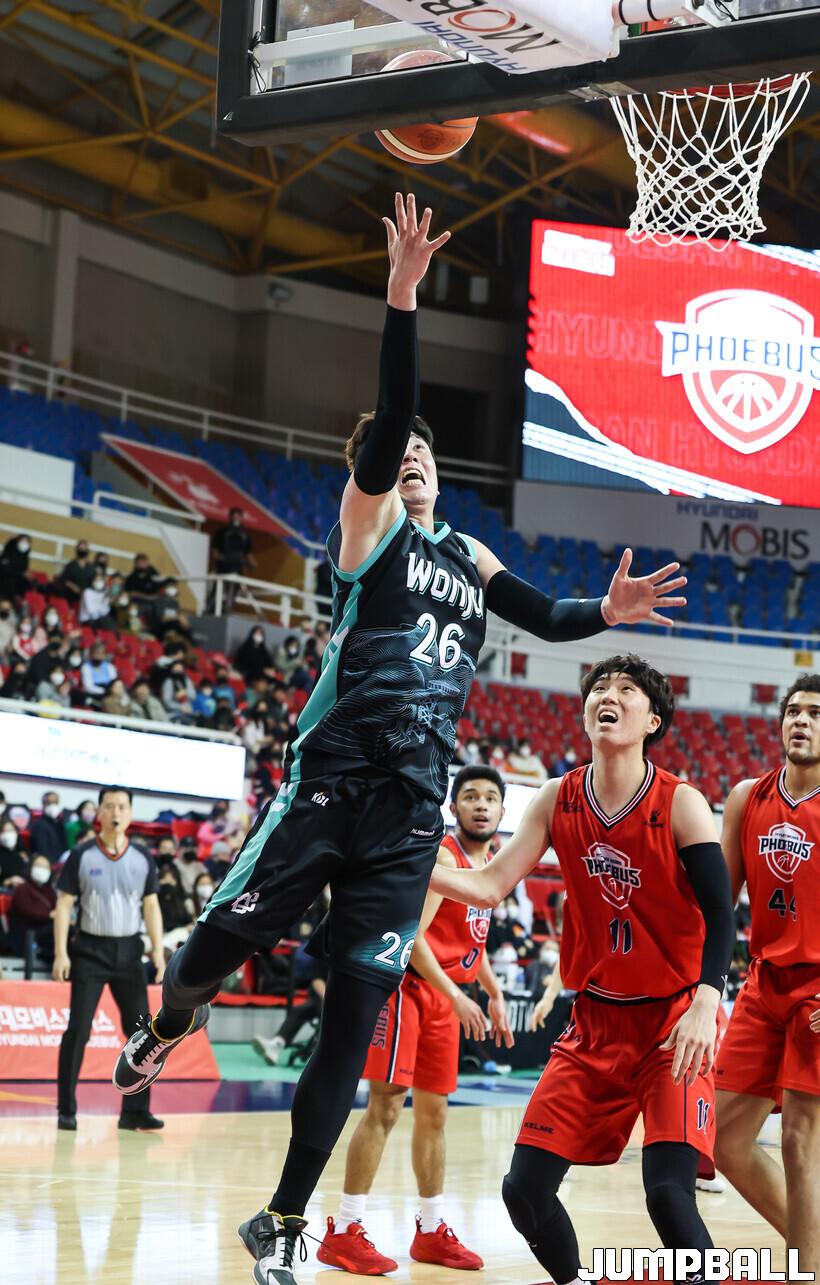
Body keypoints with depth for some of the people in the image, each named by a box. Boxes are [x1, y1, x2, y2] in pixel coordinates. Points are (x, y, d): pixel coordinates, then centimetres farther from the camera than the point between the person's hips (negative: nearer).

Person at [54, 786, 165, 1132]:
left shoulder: (143, 859, 6)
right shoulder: (81, 856, -2)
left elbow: (151, 906, 7)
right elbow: (64, 904, -2)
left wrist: (158, 951, -2)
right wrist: (60, 953, -10)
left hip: (128, 951, 3)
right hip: (90, 950, -3)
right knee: (78, 1030, -7)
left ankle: (135, 1110, 8)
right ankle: (66, 1110, 1)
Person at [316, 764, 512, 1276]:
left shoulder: (489, 864, 13)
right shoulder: (440, 856, -15)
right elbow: (409, 934, -23)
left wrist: (495, 994, 20)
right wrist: (455, 996, -26)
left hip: (444, 995, 9)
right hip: (405, 984, -9)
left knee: (434, 1113, 13)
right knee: (387, 1104, -13)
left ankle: (432, 1231, 22)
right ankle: (344, 1233, -10)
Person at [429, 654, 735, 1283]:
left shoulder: (681, 805, -11)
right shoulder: (558, 800, 1)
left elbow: (721, 915, -15)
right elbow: (491, 886, -1)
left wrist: (705, 1003, -30)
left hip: (675, 1018, -4)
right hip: (596, 1019, 5)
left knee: (668, 1192, -23)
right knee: (525, 1188, -1)